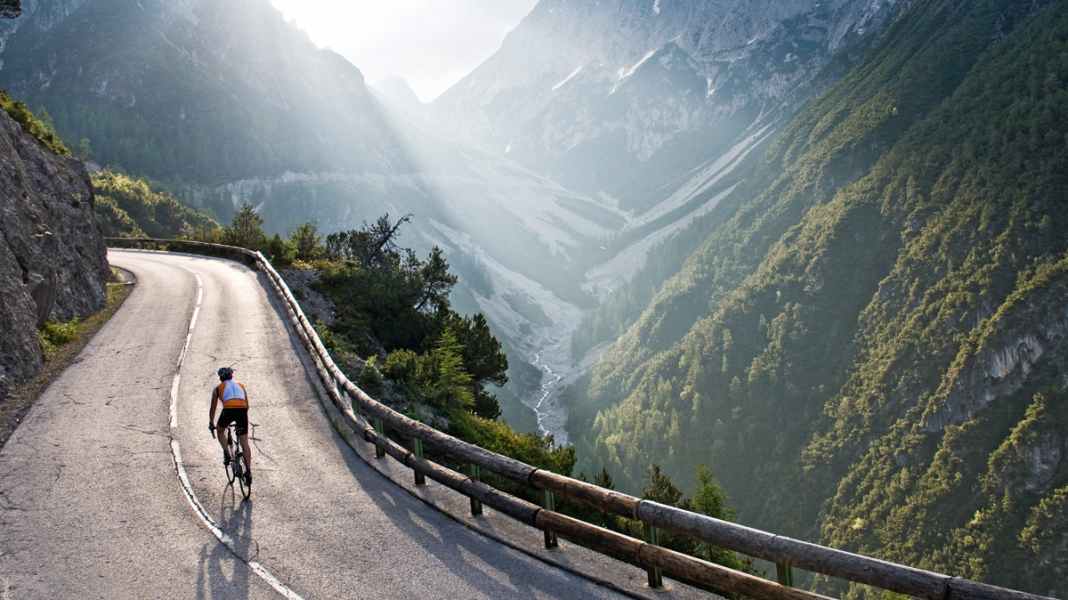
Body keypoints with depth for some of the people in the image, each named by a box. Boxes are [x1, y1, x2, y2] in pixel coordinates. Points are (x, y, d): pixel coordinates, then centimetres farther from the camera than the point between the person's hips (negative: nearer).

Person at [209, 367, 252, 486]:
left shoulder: (218, 388, 23)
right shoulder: (241, 386, 30)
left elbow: (213, 408, 27)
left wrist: (211, 423, 40)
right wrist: (241, 420, 47)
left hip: (228, 410, -2)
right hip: (242, 410, 2)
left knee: (220, 431, 29)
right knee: (244, 443, 6)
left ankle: (226, 454, 11)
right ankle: (248, 471, -3)